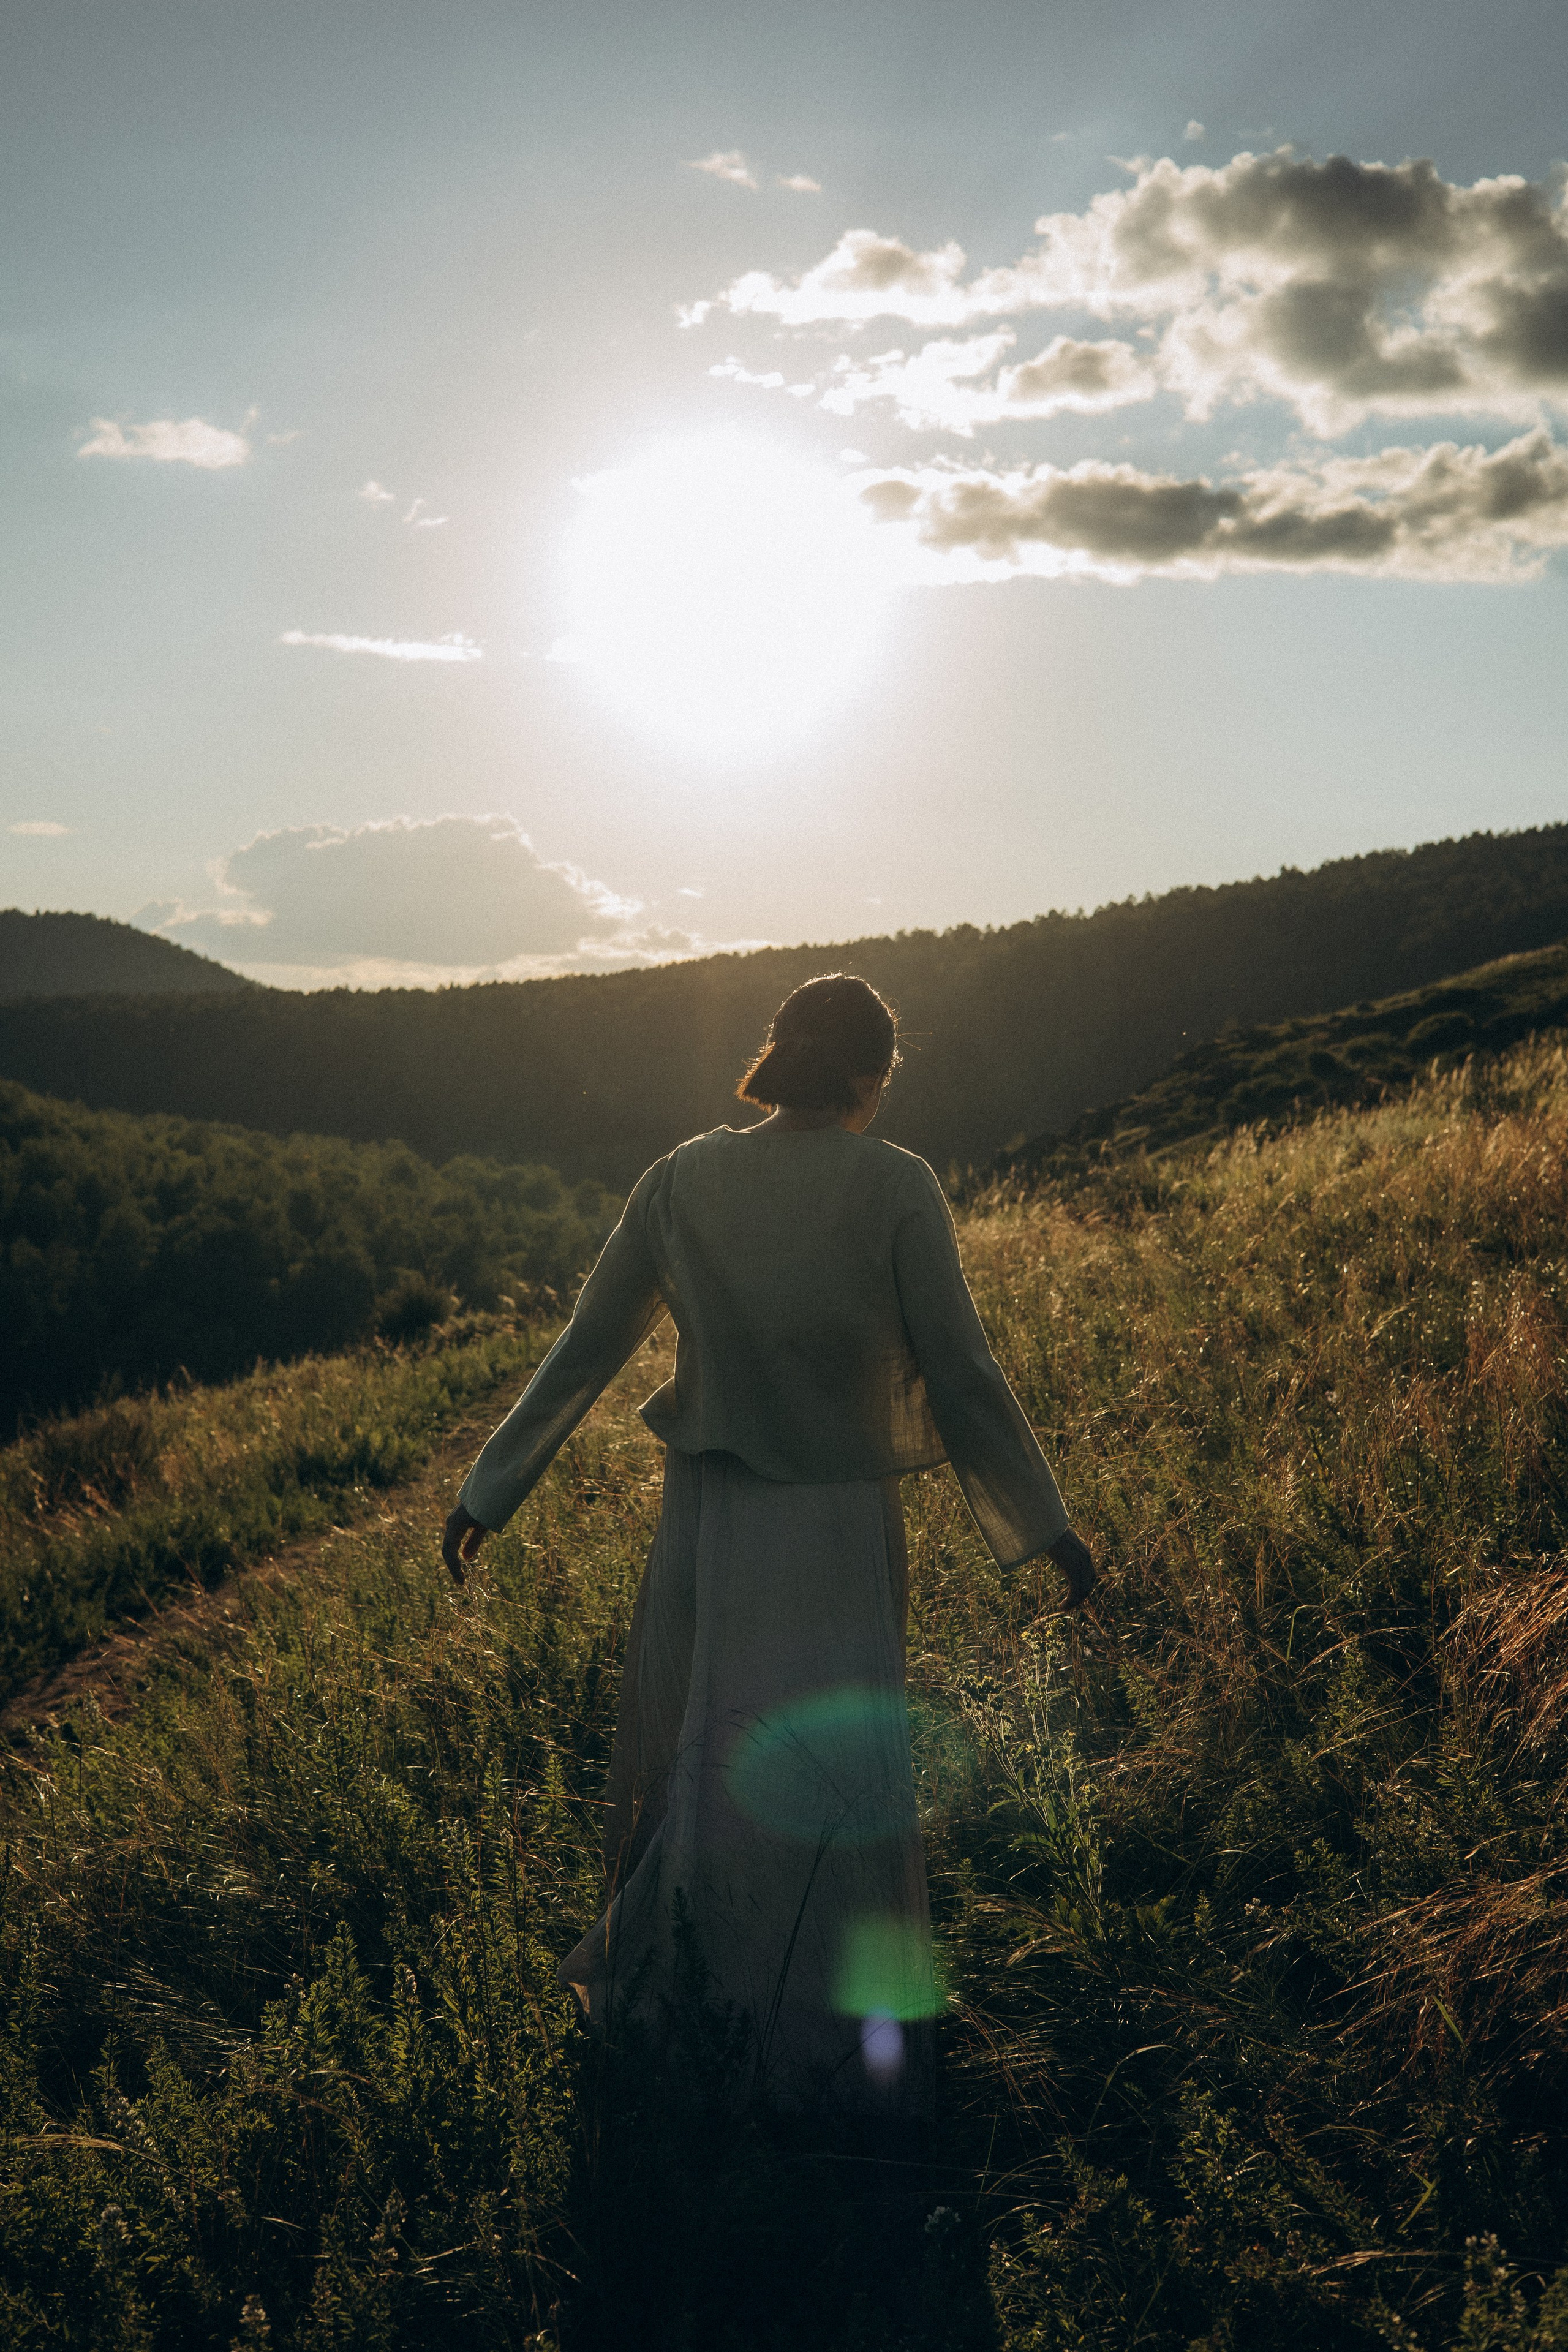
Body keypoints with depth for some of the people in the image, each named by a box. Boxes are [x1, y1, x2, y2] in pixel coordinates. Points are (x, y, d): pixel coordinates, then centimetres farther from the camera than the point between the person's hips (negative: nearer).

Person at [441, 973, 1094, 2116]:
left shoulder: (683, 1179, -3)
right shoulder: (895, 1186, -13)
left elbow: (585, 1348, 1)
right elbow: (962, 1375, -11)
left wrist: (492, 1494, 9)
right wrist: (1047, 1523, 0)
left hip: (705, 1519, 4)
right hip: (839, 1530, -3)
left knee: (686, 1749, 22)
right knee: (844, 1776, 8)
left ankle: (648, 1974, 40)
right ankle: (851, 2048, 15)